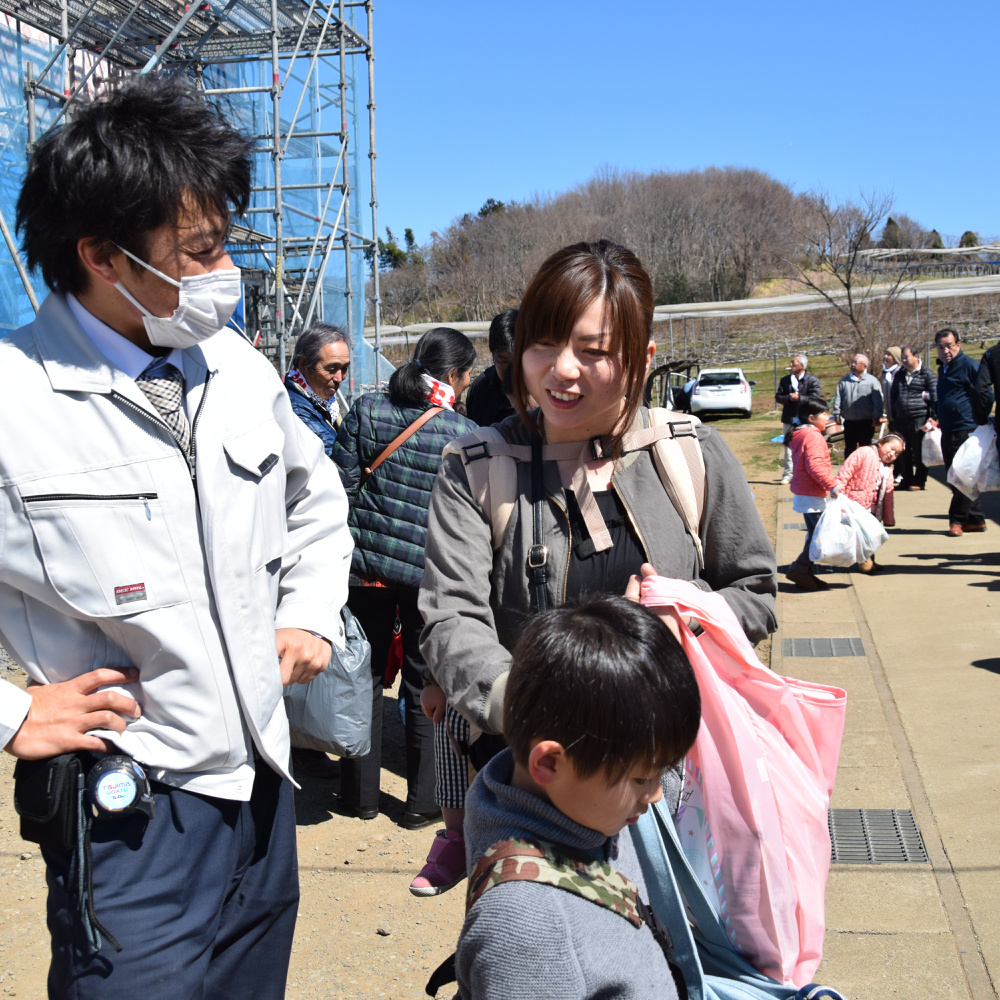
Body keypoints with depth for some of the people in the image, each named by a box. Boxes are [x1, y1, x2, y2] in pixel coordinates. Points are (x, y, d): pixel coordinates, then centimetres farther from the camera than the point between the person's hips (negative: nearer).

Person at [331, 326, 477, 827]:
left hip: (365, 564, 2)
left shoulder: (365, 409, -3)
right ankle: (421, 802, 19)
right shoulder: (464, 433, -8)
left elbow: (342, 484, -3)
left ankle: (361, 794, 25)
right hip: (431, 570, -2)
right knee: (424, 687, 10)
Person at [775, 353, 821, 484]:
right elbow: (778, 397, 4)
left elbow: (815, 398, -12)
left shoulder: (812, 380, -4)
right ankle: (788, 474, 13)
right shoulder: (785, 380, 8)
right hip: (789, 418, 4)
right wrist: (789, 398, -14)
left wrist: (799, 397, -18)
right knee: (788, 447, 7)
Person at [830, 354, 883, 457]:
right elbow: (838, 398, 10)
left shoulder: (872, 381, -1)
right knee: (849, 448, 11)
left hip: (866, 422, -3)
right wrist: (836, 414, 2)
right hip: (849, 421, 3)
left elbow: (878, 401, -4)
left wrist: (877, 417, -10)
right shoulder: (844, 381, 10)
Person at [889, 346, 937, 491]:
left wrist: (933, 416, -10)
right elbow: (892, 396, 23)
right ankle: (906, 480, 20)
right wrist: (893, 416, 17)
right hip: (901, 419, 6)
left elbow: (935, 396, -5)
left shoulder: (926, 374, -2)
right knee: (904, 453, 11)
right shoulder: (899, 375, 17)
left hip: (919, 419, -6)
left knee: (919, 452, 0)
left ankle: (919, 481, 8)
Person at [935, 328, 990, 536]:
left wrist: (978, 421, -10)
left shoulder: (969, 366, -9)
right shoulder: (943, 368, 18)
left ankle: (958, 519, -2)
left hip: (966, 431, -9)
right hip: (948, 432, 9)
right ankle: (976, 519, 18)